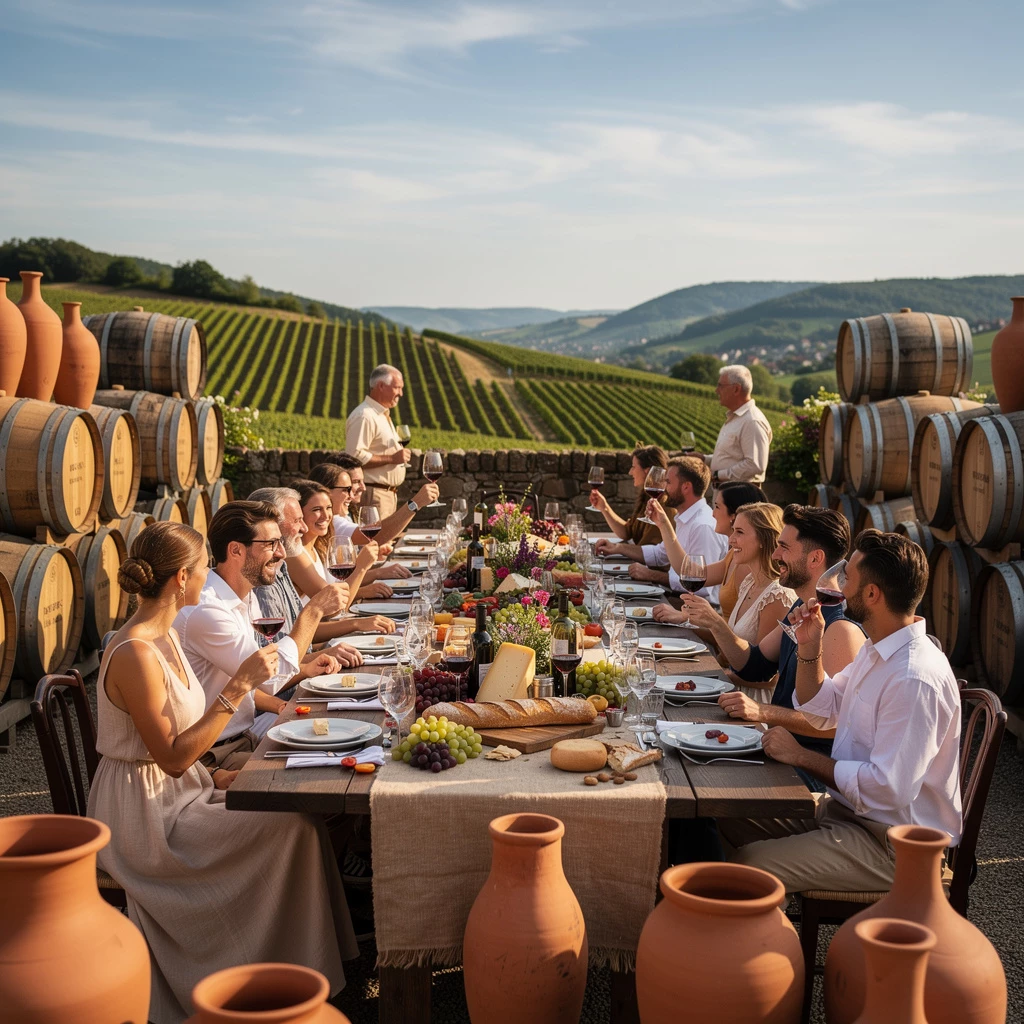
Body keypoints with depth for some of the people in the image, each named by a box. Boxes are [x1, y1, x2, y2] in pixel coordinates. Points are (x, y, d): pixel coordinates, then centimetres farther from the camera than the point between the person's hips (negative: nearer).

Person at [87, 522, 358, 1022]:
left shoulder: (164, 635, 6)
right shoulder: (135, 654, -24)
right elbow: (173, 756, -24)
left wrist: (211, 775, 3)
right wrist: (238, 685, -25)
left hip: (177, 789, 9)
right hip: (145, 814, -9)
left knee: (294, 805, -4)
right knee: (292, 824, -16)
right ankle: (293, 983, 1)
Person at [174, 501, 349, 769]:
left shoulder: (247, 598, 9)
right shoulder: (205, 611, -23)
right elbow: (271, 678, -22)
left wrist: (304, 670, -3)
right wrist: (314, 610, -17)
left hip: (245, 734, 9)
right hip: (216, 755, -9)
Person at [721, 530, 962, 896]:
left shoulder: (916, 680, -28)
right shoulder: (877, 651, 6)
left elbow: (889, 788, -31)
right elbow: (820, 707, 19)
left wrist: (801, 756, -21)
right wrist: (809, 648, 1)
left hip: (891, 844, -10)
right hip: (845, 808, 10)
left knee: (749, 867, -21)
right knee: (731, 820, 10)